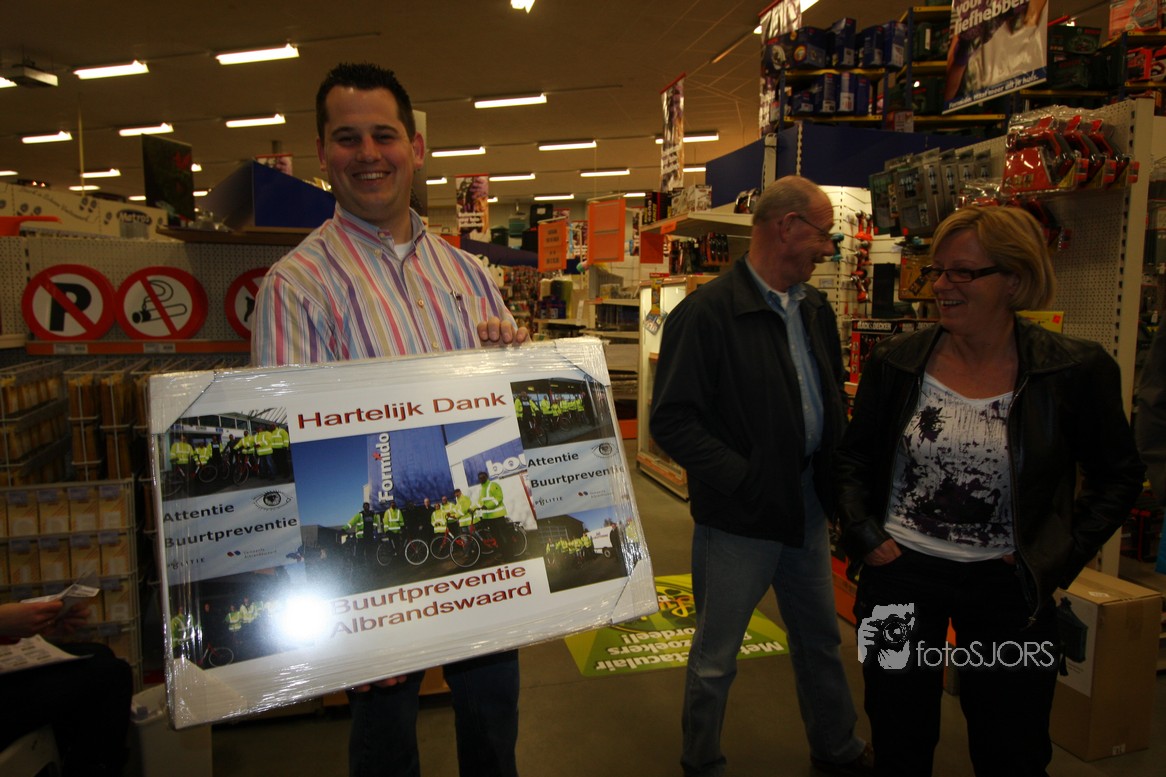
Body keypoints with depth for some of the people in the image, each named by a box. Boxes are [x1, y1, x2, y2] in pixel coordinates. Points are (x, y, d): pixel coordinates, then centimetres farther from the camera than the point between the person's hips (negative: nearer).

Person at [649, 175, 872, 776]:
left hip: (807, 506, 7)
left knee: (820, 639, 24)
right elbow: (672, 420, -19)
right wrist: (745, 480, -23)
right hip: (739, 518, -7)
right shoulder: (706, 313, -17)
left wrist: (836, 472, 2)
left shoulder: (815, 308, 7)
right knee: (715, 660, 10)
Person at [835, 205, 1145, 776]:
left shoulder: (1075, 370, -9)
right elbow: (853, 458, 6)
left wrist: (1056, 560, -4)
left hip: (1009, 586, 0)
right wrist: (864, 536, -5)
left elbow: (1119, 477, 3)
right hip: (901, 575, 1)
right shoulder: (895, 362, -5)